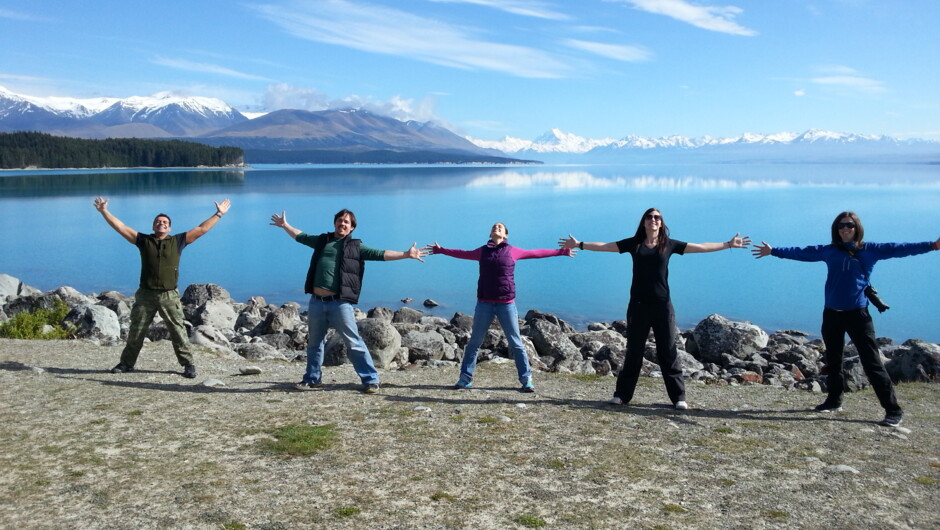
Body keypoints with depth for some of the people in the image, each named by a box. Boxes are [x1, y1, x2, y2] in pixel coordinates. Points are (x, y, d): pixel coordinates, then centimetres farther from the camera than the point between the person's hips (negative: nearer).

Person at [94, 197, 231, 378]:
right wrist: (104, 211, 3)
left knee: (178, 331, -1)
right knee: (136, 331, 10)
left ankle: (188, 364, 5)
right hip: (145, 295, 1)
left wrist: (218, 214, 6)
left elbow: (201, 230, 8)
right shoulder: (144, 240, 9)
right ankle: (127, 363, 24)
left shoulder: (177, 241, 8)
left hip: (169, 296, -1)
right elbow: (121, 227, 8)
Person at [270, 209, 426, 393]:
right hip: (316, 302, 5)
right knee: (314, 342, 16)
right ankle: (312, 379, 31)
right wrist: (285, 225, 38)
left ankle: (371, 379, 1)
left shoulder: (356, 246, 5)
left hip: (339, 303, -4)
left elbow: (380, 254, -2)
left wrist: (406, 254, -10)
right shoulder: (322, 240, 17)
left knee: (354, 343, -5)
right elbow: (300, 236, 32)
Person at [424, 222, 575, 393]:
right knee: (474, 342, 6)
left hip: (506, 304, -2)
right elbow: (463, 254, 23)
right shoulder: (482, 251, 10)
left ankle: (526, 380, 10)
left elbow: (536, 253, 11)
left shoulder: (512, 251, 4)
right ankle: (465, 378, 17)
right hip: (484, 303, 2)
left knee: (516, 343, 2)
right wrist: (440, 250, 28)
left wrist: (561, 251, 15)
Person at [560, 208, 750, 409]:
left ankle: (678, 397, 10)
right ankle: (622, 395, 15)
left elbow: (701, 247, 10)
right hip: (638, 305, 0)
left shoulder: (669, 245, 6)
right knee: (633, 351, 6)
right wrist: (579, 244, 3)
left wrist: (728, 244, 9)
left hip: (662, 305, 0)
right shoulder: (633, 243, 6)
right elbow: (604, 246, 7)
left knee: (668, 352, 3)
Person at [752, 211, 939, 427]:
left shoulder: (870, 250, 1)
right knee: (833, 360, 15)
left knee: (872, 362, -8)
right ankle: (834, 401, 30)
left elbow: (898, 248, -7)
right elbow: (801, 253, 12)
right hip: (832, 313, 4)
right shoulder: (829, 251, 8)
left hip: (858, 313, -4)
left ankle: (893, 410, -3)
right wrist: (773, 251, 12)